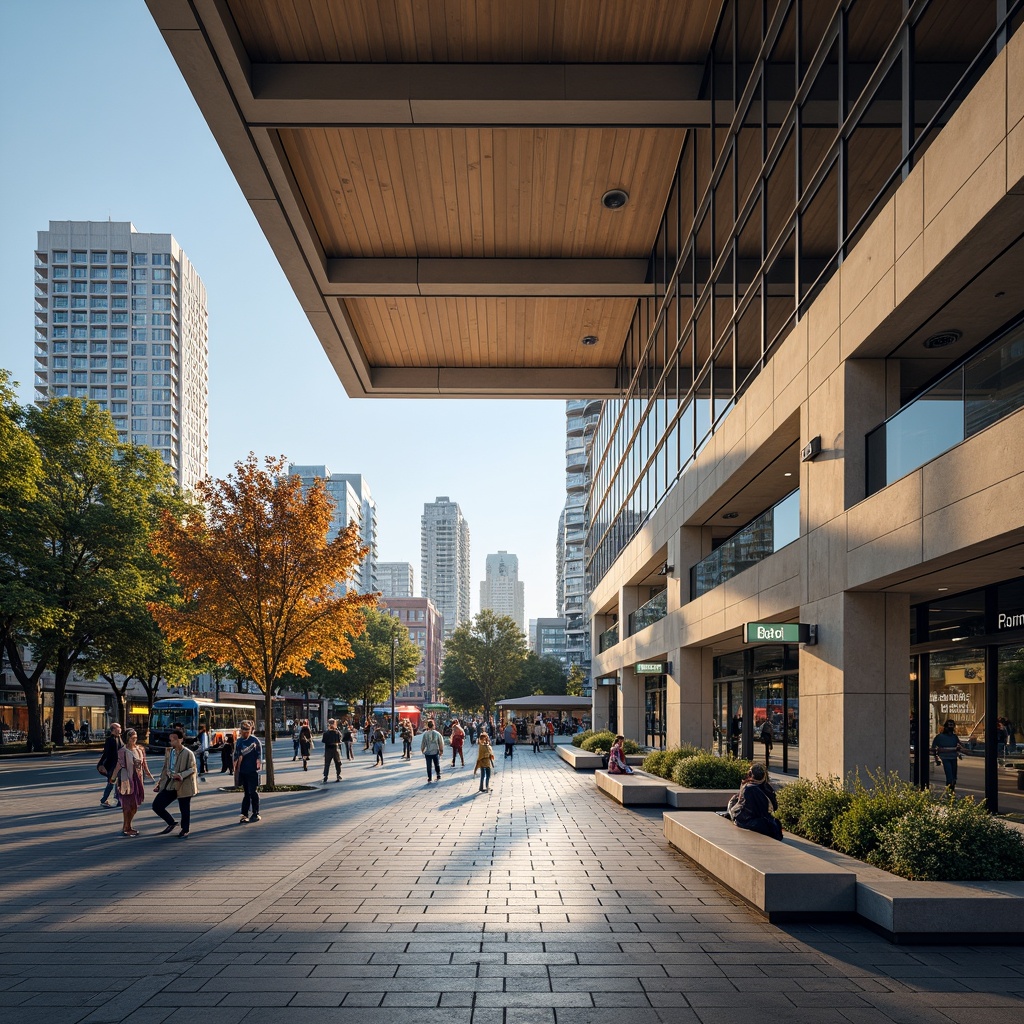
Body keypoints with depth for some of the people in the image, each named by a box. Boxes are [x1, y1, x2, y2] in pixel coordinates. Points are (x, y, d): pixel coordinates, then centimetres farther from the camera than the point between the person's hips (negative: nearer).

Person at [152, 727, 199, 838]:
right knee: (156, 805, -1)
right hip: (169, 785, 6)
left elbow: (192, 769, -13)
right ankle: (172, 823, 19)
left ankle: (185, 830, 26)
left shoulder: (188, 753, -11)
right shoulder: (168, 751, 9)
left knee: (184, 810, 5)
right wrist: (160, 783, 14)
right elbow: (165, 768, 16)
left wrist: (181, 775, -27)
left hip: (183, 786, -6)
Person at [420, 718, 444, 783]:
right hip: (436, 752, 1)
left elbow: (422, 743, -2)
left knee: (429, 766, 7)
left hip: (428, 752, -1)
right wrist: (441, 751, 12)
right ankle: (438, 777, 22)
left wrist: (422, 750, 14)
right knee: (437, 765, 19)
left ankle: (429, 779, 8)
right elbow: (441, 743, -1)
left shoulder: (425, 734, -10)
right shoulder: (437, 734, -8)